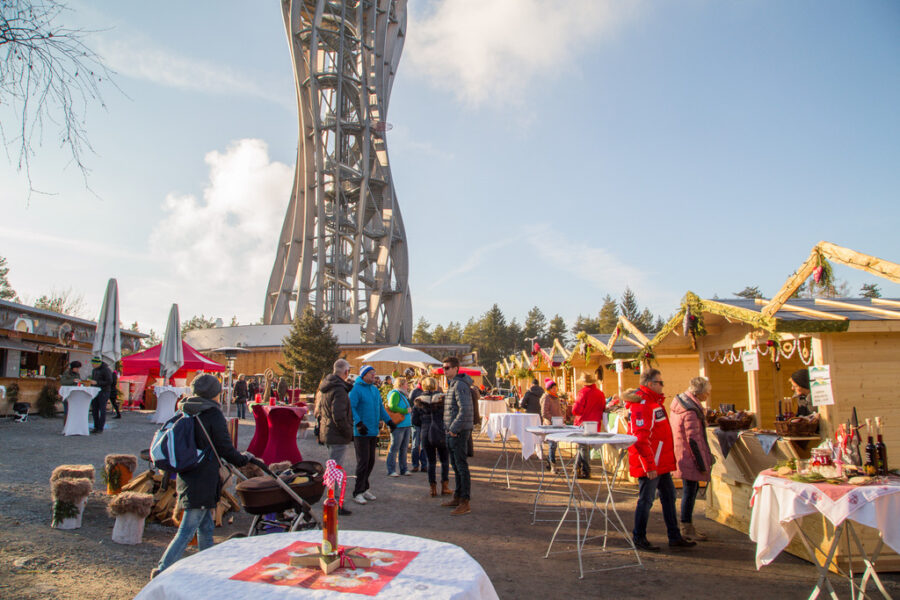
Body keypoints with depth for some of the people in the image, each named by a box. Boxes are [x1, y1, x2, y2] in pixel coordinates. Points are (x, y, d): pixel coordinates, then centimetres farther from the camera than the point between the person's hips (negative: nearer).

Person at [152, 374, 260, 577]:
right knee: (186, 531, -2)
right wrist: (247, 458, 6)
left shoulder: (187, 414, 9)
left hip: (186, 477, 9)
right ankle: (162, 571, 0)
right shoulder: (214, 415, -14)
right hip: (203, 482, -8)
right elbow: (226, 451, -11)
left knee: (206, 528, 18)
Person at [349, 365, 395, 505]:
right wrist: (359, 424, -27)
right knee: (363, 461, -7)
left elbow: (381, 408, 21)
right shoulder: (356, 389, -9)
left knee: (371, 461, 12)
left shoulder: (375, 390, 15)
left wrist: (388, 420, 9)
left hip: (373, 432, 8)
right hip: (361, 432, -8)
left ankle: (364, 488, 25)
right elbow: (351, 407, -17)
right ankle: (357, 492, 1)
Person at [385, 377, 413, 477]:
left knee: (404, 448, 13)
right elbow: (392, 407, -22)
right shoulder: (395, 394, -9)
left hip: (406, 425, 9)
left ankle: (403, 469, 20)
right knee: (394, 448, -5)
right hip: (398, 425, -9)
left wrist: (409, 409, 8)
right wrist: (406, 411, -14)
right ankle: (391, 470, 1)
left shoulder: (403, 395, 20)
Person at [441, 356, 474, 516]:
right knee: (455, 466, 17)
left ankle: (465, 503, 0)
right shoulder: (451, 384, 16)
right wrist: (450, 429, 14)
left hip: (459, 432, -10)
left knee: (462, 467, -5)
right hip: (452, 431, 10)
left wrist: (454, 428, -20)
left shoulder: (460, 385, -16)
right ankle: (458, 497, 27)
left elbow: (464, 409, -24)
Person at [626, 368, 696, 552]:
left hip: (661, 463, 11)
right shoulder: (642, 405, -21)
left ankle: (674, 537, 28)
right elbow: (641, 438, -26)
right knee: (646, 499, 0)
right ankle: (638, 538, 14)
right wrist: (649, 466, -26)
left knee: (669, 496, 17)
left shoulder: (653, 401, 14)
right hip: (650, 465, -11)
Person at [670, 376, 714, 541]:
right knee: (690, 490, 0)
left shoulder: (681, 401, 8)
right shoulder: (691, 411, -22)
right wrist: (703, 464, -15)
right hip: (688, 458, -10)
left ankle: (687, 526, 26)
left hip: (681, 454, 10)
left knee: (691, 489, 17)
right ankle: (686, 528, 10)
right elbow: (694, 440, -22)